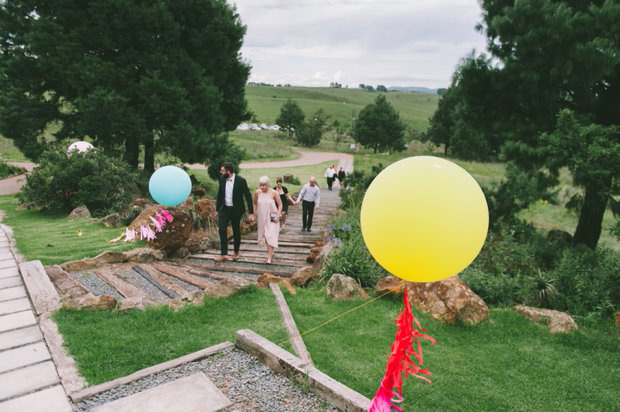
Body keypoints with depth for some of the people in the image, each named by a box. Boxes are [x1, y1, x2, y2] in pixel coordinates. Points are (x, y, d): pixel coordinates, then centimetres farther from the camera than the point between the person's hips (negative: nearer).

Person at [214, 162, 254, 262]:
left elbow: (248, 197, -12)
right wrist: (217, 210, 12)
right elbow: (219, 195, 10)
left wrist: (251, 213, -15)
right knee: (222, 229, -10)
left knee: (236, 231, 9)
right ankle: (224, 255, -8)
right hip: (224, 209, 3)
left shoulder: (241, 181, -15)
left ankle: (236, 252, 30)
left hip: (236, 210, -3)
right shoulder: (222, 179, -1)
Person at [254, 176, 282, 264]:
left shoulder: (273, 193, -13)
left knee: (271, 236, -10)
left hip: (272, 219, -4)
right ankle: (270, 252, 34)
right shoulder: (257, 192, -5)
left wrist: (278, 215, -13)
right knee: (265, 236, 13)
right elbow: (255, 203, 11)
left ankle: (269, 257, -10)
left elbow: (280, 204, -5)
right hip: (261, 218, 4)